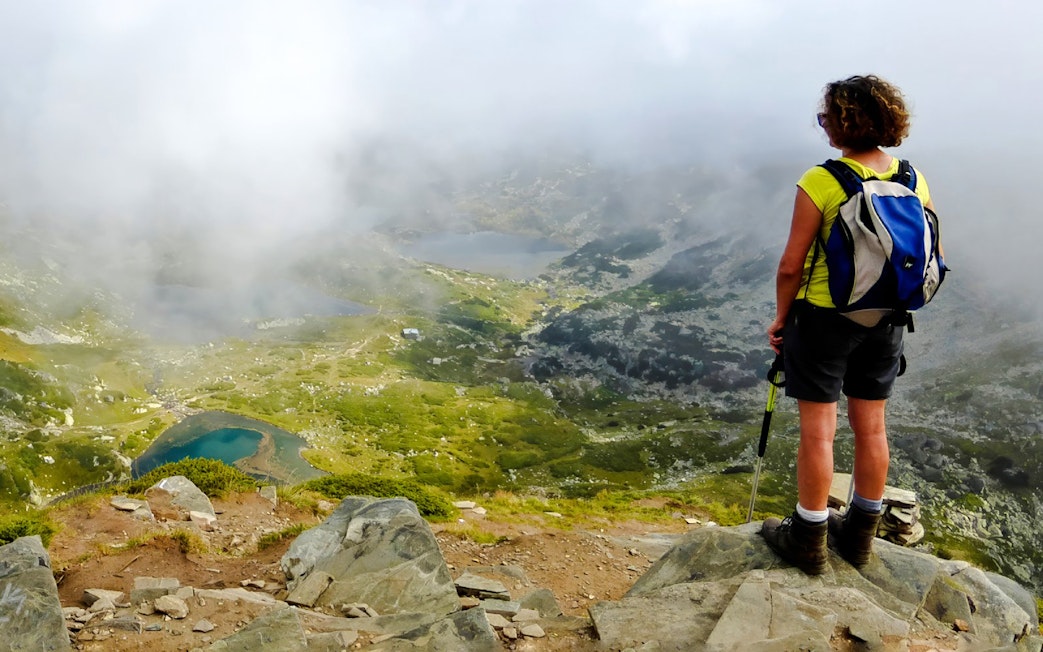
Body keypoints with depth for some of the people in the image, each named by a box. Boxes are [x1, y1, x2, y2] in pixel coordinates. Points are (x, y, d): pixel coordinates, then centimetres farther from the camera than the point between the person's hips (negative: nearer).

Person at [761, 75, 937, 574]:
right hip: (885, 322, 6)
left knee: (817, 429, 5)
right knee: (871, 427, 15)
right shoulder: (913, 180, -1)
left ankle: (808, 541, 17)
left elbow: (791, 266, -15)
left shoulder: (821, 183, -18)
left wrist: (781, 317, -1)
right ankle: (859, 534, 31)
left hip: (825, 316, -6)